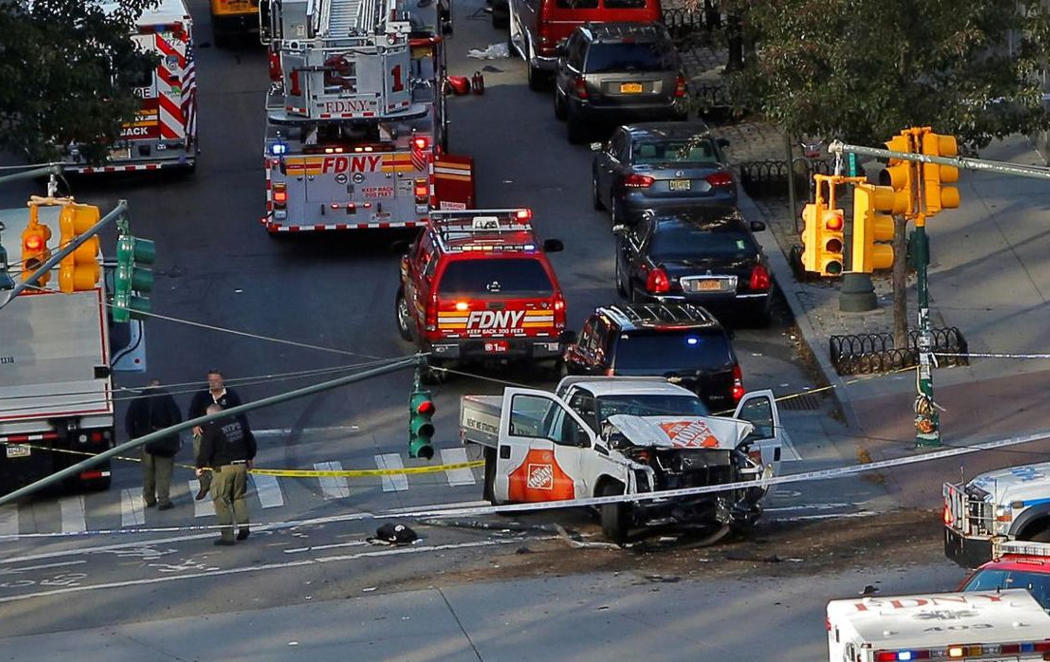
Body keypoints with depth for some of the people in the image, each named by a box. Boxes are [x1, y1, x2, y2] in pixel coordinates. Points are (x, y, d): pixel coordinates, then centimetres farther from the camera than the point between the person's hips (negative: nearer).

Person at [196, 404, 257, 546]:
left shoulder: (211, 427, -10)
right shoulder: (237, 422, 9)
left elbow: (206, 449, -14)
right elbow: (250, 441, 19)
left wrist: (200, 466, 2)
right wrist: (249, 458, 34)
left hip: (223, 468, -6)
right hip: (241, 465, 6)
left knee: (221, 501, 1)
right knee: (239, 497, 20)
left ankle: (227, 535, -2)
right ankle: (243, 526, 7)